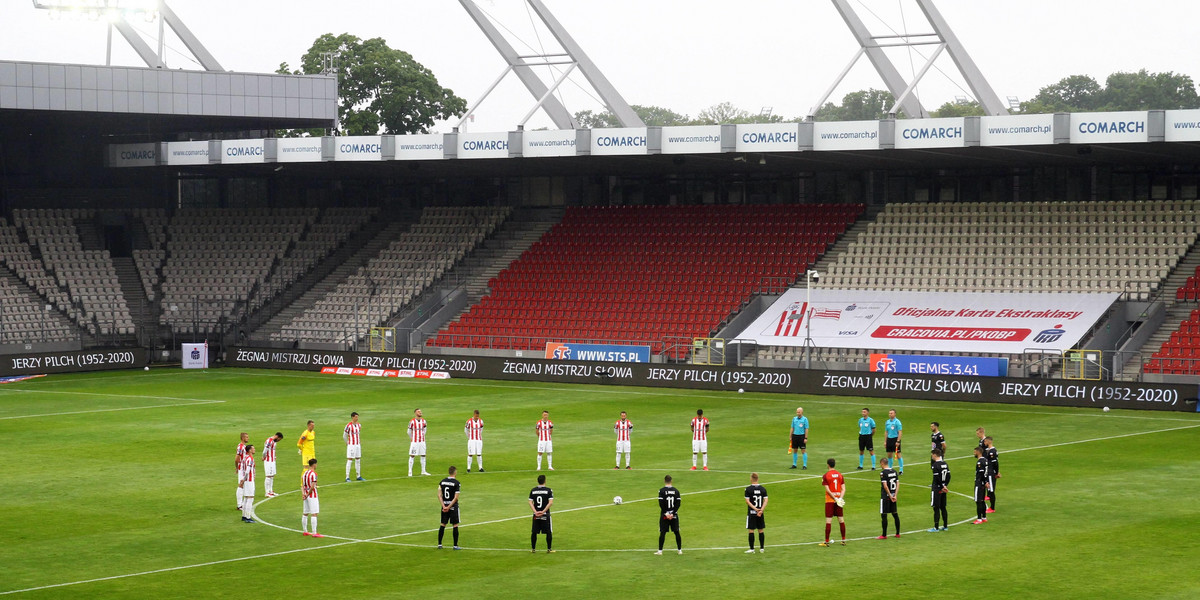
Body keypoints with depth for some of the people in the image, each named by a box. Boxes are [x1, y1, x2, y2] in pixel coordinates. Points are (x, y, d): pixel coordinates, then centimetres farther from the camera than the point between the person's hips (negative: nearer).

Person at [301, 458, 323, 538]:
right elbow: (312, 487, -21)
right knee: (314, 514, -8)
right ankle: (314, 533, -12)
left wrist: (303, 494, -4)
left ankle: (305, 531, 24)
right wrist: (308, 494, -9)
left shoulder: (305, 473, 10)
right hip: (312, 496, -9)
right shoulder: (313, 474, -15)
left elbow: (302, 485, 7)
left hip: (307, 496, 9)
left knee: (305, 514, 15)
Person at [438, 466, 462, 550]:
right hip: (453, 506, -4)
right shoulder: (456, 483, -11)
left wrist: (444, 506, -5)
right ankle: (455, 545, 3)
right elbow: (456, 498, -15)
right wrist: (449, 507, -12)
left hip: (444, 506, 4)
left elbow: (439, 495, -1)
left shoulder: (442, 481, 3)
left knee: (442, 525, 11)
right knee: (455, 525, 2)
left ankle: (439, 544, 14)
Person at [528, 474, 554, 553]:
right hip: (545, 515, -3)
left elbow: (530, 502, -3)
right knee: (549, 532, 6)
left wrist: (535, 512, -10)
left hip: (536, 515, 3)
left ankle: (533, 548, 16)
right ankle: (549, 549, 6)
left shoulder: (533, 490, 4)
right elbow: (550, 502, -14)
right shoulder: (548, 490, -5)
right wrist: (543, 511, -15)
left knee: (534, 532, 11)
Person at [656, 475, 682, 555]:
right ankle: (680, 550, 14)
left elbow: (661, 504, -12)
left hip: (664, 515, -2)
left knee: (662, 532, 0)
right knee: (676, 532, 9)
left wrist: (666, 513, -8)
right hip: (674, 515, 2)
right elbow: (678, 504, -3)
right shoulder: (676, 491, 2)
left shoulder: (662, 490, -7)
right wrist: (672, 514, -6)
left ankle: (660, 551, -1)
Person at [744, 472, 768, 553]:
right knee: (761, 530, 11)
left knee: (750, 530, 1)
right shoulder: (763, 489, 4)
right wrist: (761, 510, -10)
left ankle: (752, 549, -1)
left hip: (751, 513, -4)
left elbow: (747, 501, -12)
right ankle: (762, 548, 15)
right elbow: (765, 500, -3)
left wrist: (755, 509, -14)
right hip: (760, 513, 4)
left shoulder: (748, 489, -7)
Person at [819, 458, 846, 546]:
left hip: (829, 500, -4)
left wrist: (835, 499, -13)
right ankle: (843, 540, 15)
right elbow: (843, 489, 0)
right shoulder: (840, 475, 5)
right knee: (841, 520, 10)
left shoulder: (826, 476, -7)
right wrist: (840, 498, -10)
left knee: (828, 521, -3)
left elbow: (828, 490, -14)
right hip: (839, 501, 4)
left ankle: (827, 542, -3)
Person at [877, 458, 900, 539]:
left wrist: (890, 496, -13)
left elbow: (885, 486, -19)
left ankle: (884, 535, 2)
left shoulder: (883, 473, -14)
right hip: (893, 496, 7)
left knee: (883, 515, 0)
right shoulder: (894, 471, 7)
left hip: (885, 497, -7)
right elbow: (898, 484, 4)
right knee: (895, 514, 14)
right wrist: (895, 495, 0)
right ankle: (897, 533, 19)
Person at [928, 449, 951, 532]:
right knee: (943, 507, 15)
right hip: (943, 489, 8)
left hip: (936, 489, -8)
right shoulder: (945, 464, 8)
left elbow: (937, 478, -20)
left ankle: (936, 527, -1)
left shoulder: (935, 465, -17)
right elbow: (948, 476, 9)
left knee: (936, 508, -3)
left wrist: (943, 486, -11)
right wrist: (945, 486, 8)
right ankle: (945, 526, 20)